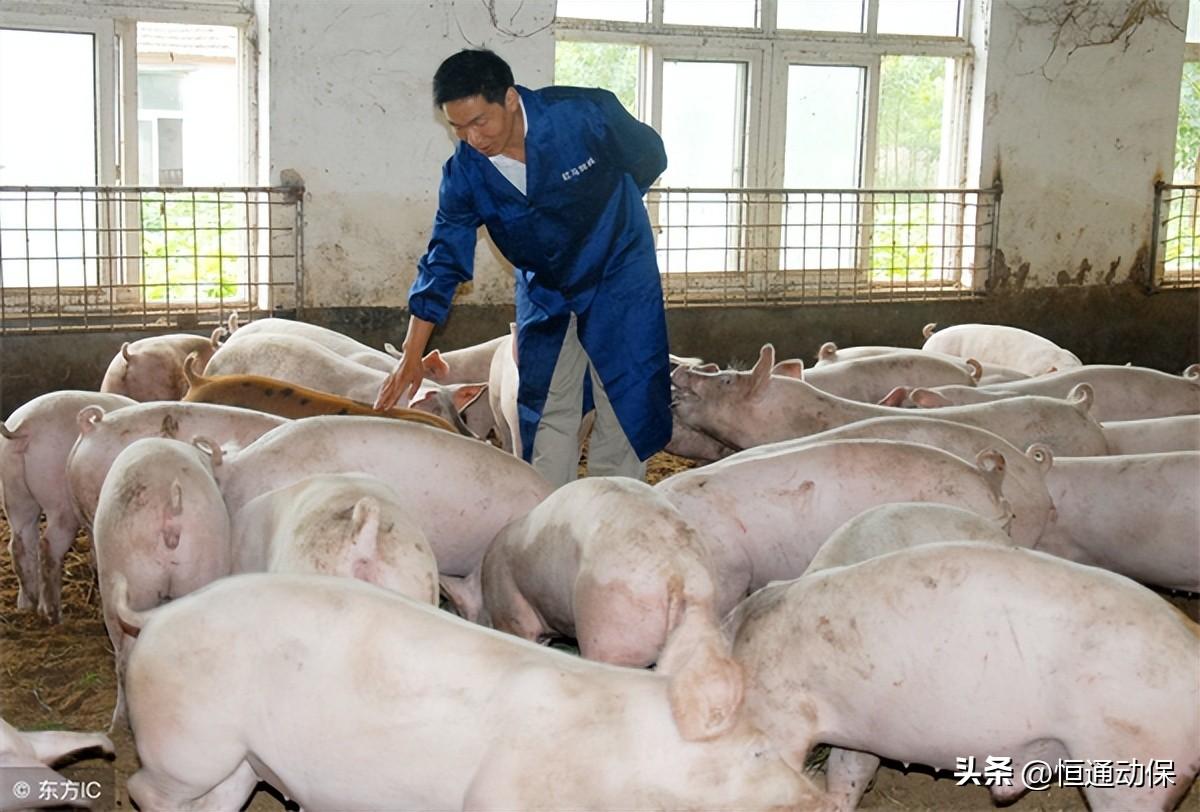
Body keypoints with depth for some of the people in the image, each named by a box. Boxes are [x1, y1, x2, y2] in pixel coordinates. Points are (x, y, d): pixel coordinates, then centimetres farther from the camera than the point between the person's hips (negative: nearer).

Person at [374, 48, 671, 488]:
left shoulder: (586, 113, -25)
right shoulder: (464, 173, -16)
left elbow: (649, 158, -5)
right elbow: (442, 262, -11)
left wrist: (603, 212, 4)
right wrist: (411, 356, -15)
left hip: (618, 275, -2)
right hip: (543, 289, 3)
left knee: (627, 403, -4)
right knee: (544, 412, 3)